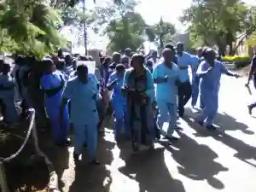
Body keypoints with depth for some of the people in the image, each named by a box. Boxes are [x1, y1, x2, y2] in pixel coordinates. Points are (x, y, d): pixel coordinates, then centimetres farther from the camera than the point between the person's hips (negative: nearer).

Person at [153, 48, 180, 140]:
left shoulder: (175, 67, 6)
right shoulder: (158, 67, -9)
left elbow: (178, 80, 15)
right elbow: (154, 80, -8)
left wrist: (177, 82, -8)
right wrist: (163, 79, -24)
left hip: (172, 95, 5)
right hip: (162, 96, -5)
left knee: (173, 116, 8)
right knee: (164, 116, -9)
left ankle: (169, 134, 26)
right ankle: (157, 128, 22)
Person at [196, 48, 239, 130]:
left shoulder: (219, 64, -4)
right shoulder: (203, 64, -18)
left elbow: (226, 71, -3)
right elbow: (199, 74, -33)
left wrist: (233, 74, -23)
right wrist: (207, 72, -52)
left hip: (215, 89, 6)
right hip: (206, 89, -6)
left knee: (215, 107, 10)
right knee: (209, 107, -9)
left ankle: (209, 123, 26)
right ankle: (200, 119, 18)